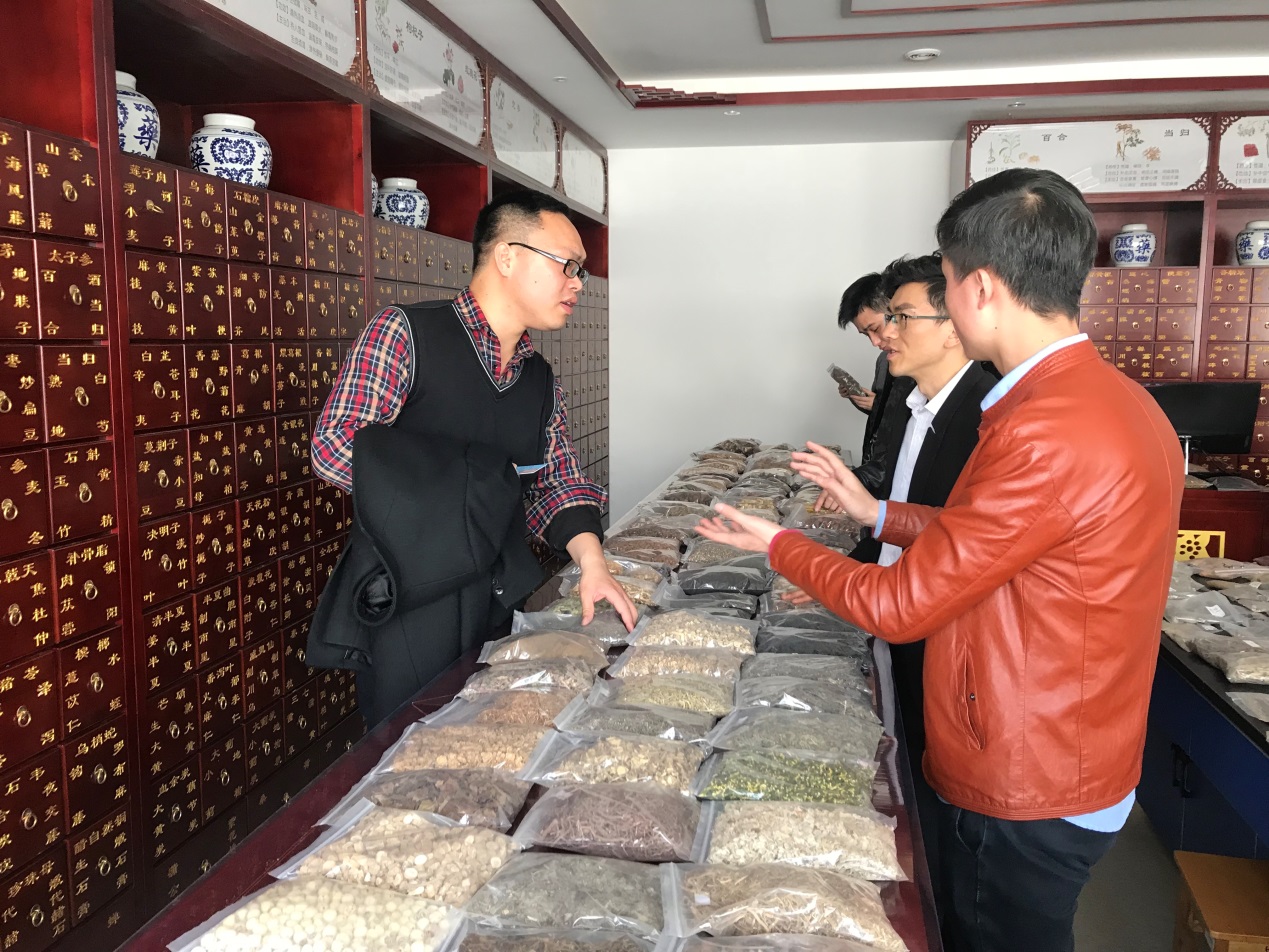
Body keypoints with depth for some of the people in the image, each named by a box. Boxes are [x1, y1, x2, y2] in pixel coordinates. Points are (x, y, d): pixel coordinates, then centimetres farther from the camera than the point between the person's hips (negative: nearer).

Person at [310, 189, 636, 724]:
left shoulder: (541, 382, 12)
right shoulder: (405, 332, -8)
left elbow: (560, 483, 11)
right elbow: (333, 446, -14)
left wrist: (591, 560, -7)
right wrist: (451, 491, -17)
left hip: (501, 607, 6)